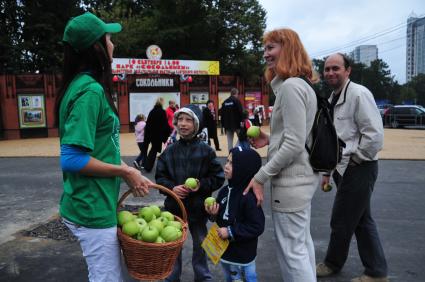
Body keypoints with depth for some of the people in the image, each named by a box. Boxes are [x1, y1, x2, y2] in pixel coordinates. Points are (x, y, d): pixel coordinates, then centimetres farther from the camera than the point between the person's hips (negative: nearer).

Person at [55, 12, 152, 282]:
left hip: (95, 203, 9)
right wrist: (125, 172, -16)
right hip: (92, 209, -9)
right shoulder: (90, 91, -20)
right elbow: (72, 159, -25)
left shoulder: (86, 85, 9)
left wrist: (128, 171, 8)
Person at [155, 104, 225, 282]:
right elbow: (160, 177, 2)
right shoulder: (169, 151, -3)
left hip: (198, 207, -1)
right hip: (174, 206, 1)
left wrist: (201, 185, -18)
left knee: (200, 244, 17)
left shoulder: (206, 150, -7)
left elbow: (218, 177, -4)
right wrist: (172, 188, -14)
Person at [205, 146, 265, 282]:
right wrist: (214, 214, -9)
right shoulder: (225, 191, -1)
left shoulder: (249, 196, -25)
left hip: (243, 254, -7)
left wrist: (231, 232, -24)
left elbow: (257, 227, -25)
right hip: (225, 250, 8)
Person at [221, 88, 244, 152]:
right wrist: (241, 121, -12)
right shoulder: (237, 100, -5)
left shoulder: (225, 102, 12)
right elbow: (240, 112, -15)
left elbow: (222, 114, 13)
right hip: (236, 123, -4)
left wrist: (223, 124, 16)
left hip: (227, 124, 4)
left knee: (229, 140, 5)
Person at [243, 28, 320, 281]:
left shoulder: (290, 86, -17)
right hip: (303, 176, 10)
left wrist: (261, 177, -18)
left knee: (292, 250, 0)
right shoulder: (302, 85, 14)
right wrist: (271, 140, 8)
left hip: (291, 181, -10)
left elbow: (294, 144, -23)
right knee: (302, 242, 21)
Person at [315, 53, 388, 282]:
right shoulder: (332, 100, 12)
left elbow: (375, 135, -21)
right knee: (362, 220, 15)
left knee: (341, 221, 5)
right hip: (345, 169, 9)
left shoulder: (358, 94, -15)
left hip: (358, 169, -9)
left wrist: (353, 160, -13)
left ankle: (333, 263, 28)